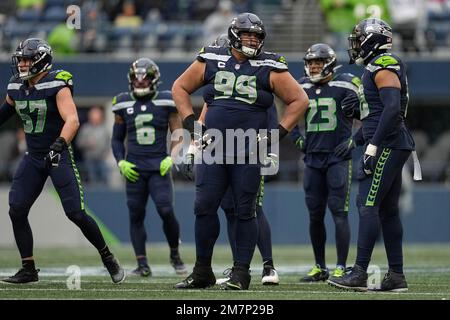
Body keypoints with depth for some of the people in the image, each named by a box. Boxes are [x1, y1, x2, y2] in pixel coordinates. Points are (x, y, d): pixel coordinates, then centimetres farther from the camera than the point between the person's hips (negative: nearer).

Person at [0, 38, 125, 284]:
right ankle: (28, 270, 5)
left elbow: (72, 120, -27)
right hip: (33, 157, 6)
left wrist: (59, 144, -42)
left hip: (58, 156, -6)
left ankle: (108, 258, 12)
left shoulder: (57, 85, -17)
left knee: (76, 214, -9)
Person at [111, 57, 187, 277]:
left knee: (166, 211, -15)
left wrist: (171, 158, -10)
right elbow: (117, 139, 15)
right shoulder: (124, 105, 7)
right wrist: (121, 162, 0)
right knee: (136, 216, 0)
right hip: (134, 168, 2)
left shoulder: (166, 103, 2)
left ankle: (175, 254, 7)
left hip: (158, 167, -2)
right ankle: (142, 264, 5)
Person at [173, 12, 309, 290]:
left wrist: (277, 134, -5)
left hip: (248, 152, -2)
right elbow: (180, 87, 17)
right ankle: (202, 272, 11)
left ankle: (241, 273, 7)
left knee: (245, 211, 0)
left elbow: (300, 100, 2)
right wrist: (191, 123, 6)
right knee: (204, 207, 0)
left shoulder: (269, 68, -1)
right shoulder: (211, 61, 6)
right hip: (213, 148, 2)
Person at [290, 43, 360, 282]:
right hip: (313, 159, 5)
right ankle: (320, 268, 17)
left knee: (339, 212, -10)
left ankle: (341, 268, -9)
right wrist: (298, 139, 13)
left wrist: (353, 140, -10)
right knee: (315, 215, 7)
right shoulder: (302, 88, 9)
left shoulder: (344, 85, -6)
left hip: (338, 157, -5)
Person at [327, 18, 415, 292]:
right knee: (388, 211, 10)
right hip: (392, 146, 10)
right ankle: (396, 276, 11)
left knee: (369, 206, -12)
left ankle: (359, 274, -14)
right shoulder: (379, 68, 19)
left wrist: (372, 146, -24)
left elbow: (392, 108, -24)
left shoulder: (383, 68, -13)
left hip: (387, 146, -10)